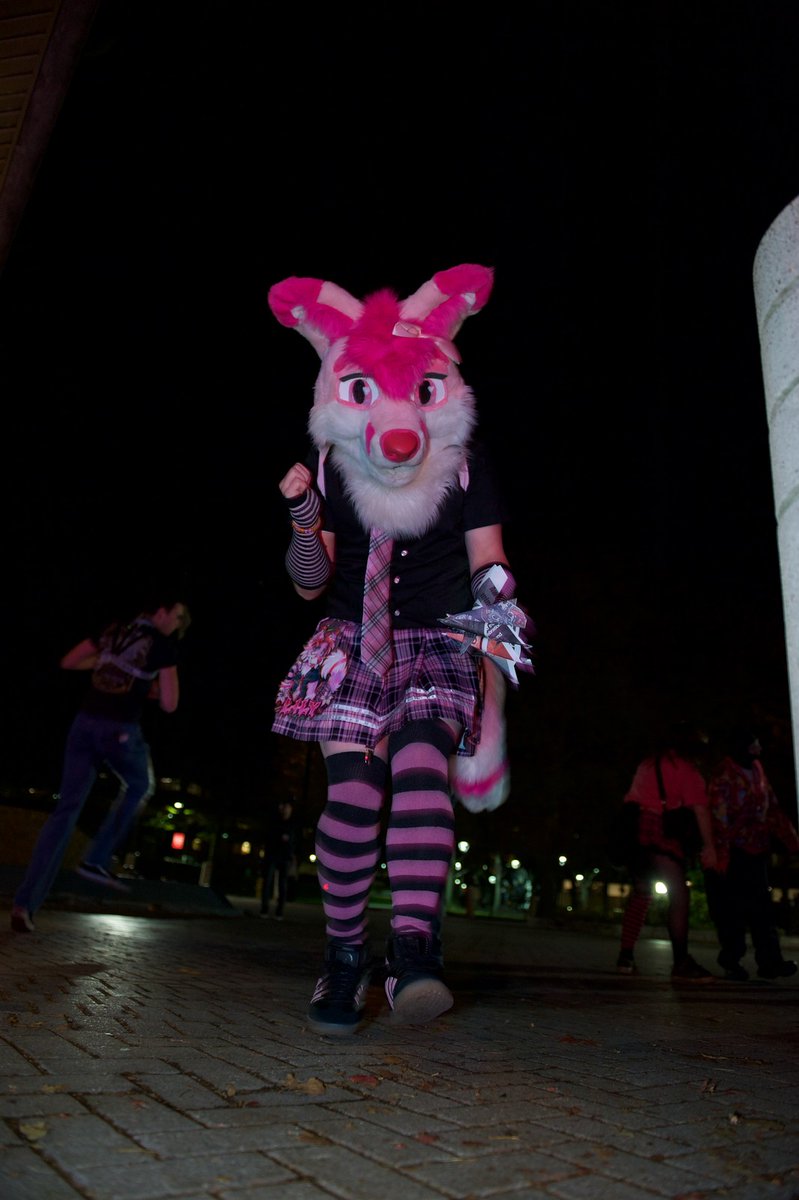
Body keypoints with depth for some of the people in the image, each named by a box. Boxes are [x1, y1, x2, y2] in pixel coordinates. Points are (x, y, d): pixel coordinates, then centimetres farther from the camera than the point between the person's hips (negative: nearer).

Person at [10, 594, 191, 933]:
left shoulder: (113, 630, 15)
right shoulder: (164, 644, -2)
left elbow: (68, 662, 21)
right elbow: (169, 704, -4)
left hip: (84, 722, 5)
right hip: (121, 730, -5)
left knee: (67, 807, 8)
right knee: (140, 786, 25)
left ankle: (25, 901, 1)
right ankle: (96, 860, 17)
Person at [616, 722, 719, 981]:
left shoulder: (648, 763, 24)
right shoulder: (686, 768, 3)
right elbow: (700, 807, -6)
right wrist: (708, 846, -7)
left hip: (631, 827, 8)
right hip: (658, 828, -7)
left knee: (641, 890, 17)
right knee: (679, 893, -7)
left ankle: (626, 956, 17)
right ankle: (681, 962, -15)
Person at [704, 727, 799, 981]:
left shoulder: (757, 771, 12)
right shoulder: (723, 776, -10)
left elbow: (773, 810, 14)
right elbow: (718, 818, -16)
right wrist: (720, 858, -21)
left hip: (755, 851, 7)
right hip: (732, 852, -7)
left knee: (762, 907, 6)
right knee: (732, 910, -1)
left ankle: (769, 961, 9)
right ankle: (731, 962, 8)